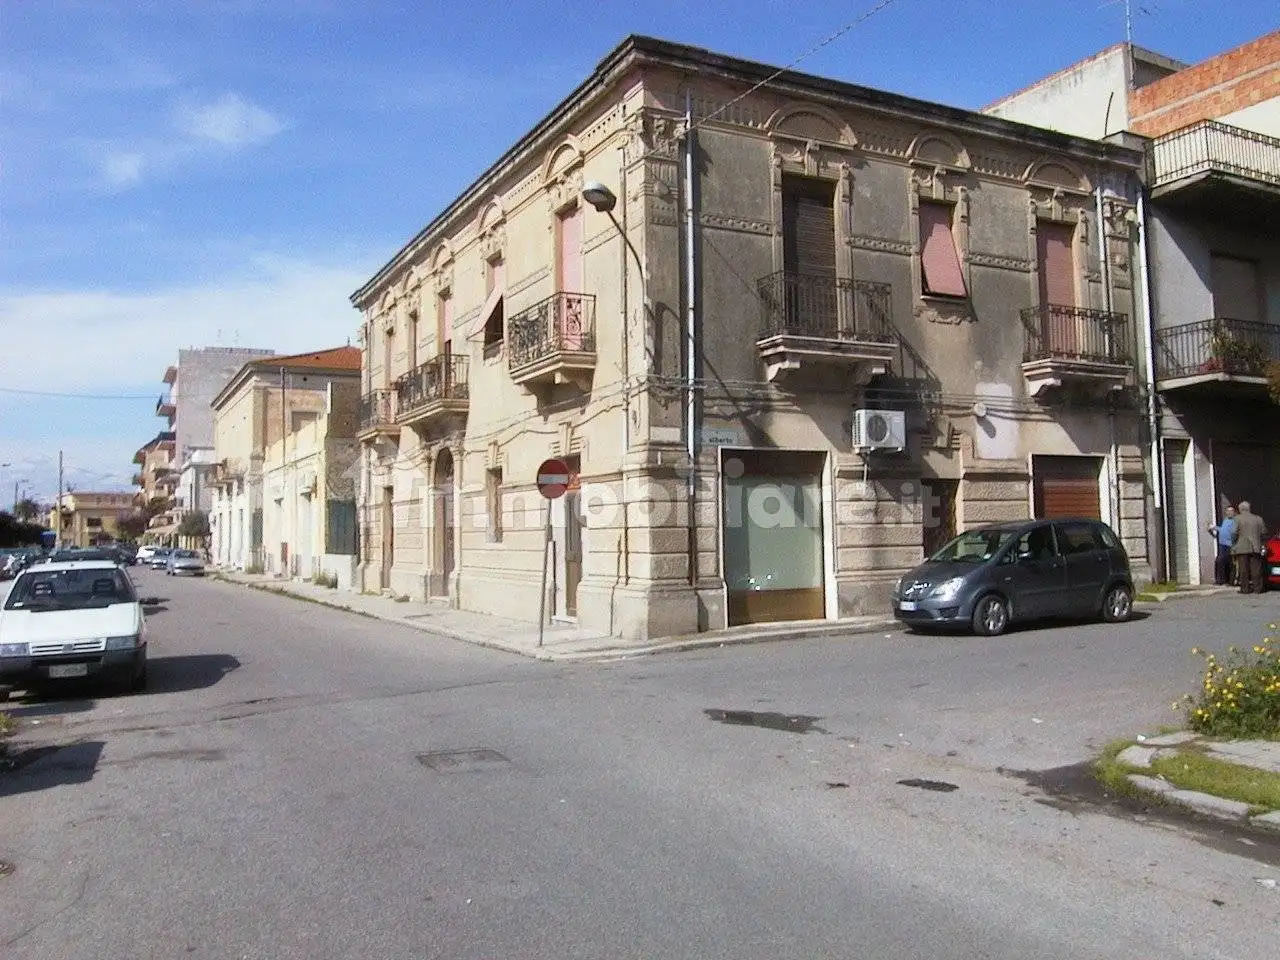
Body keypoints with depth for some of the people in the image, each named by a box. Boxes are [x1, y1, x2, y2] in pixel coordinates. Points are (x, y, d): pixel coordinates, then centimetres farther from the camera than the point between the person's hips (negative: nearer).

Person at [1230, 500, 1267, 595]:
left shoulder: (1238, 519, -5)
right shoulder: (1258, 519, 6)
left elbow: (1235, 533, -9)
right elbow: (1263, 533, 7)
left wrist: (1233, 544, 6)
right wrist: (1261, 544, 22)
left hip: (1242, 548, -3)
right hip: (1255, 548, 3)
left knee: (1244, 570, 1)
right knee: (1256, 569, 6)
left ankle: (1245, 588, 2)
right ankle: (1257, 588, 7)